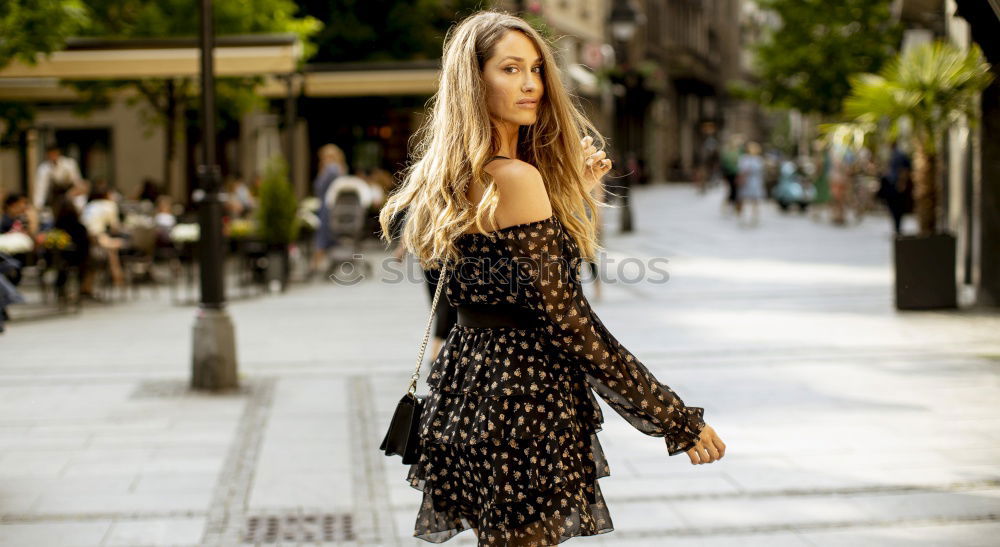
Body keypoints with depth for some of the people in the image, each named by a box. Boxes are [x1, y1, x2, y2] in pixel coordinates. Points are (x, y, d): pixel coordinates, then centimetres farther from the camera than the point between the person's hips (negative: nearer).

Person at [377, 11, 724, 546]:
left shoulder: (460, 177, 10)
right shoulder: (516, 178, -17)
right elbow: (564, 314, -19)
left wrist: (574, 188, 18)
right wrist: (676, 419, -16)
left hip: (467, 392, 10)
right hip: (524, 401, -9)